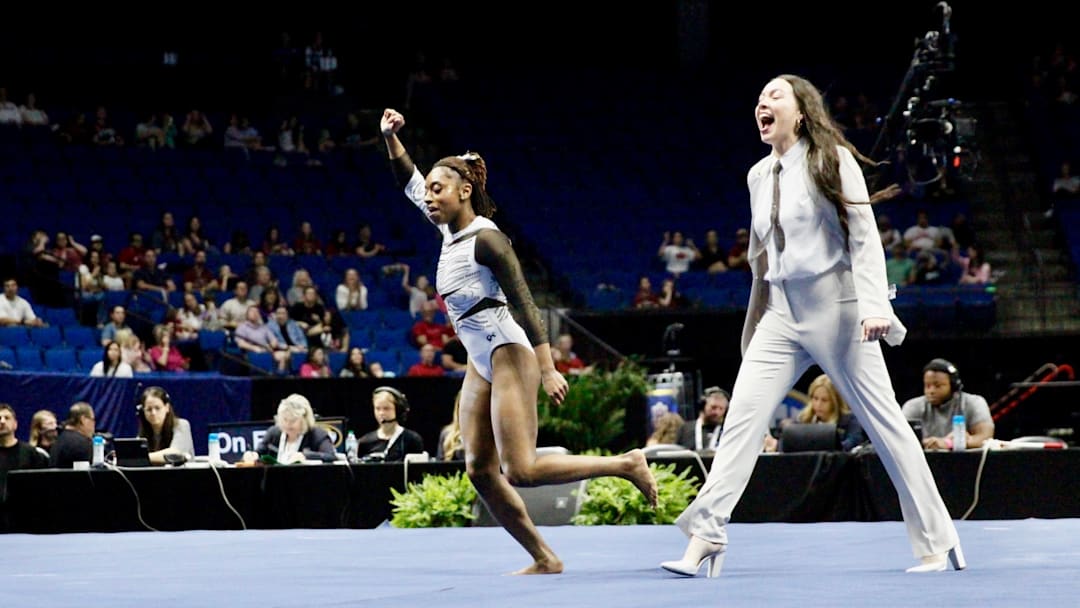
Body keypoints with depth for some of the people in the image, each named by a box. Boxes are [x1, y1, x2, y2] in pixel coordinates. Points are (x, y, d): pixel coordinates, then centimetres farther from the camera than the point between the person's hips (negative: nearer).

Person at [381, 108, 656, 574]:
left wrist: (548, 370, -24)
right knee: (480, 470, 1)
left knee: (520, 470, -14)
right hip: (480, 362, 9)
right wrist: (391, 138, 8)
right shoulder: (450, 230, 8)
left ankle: (625, 464, -3)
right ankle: (543, 559, 6)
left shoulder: (486, 239, -16)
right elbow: (410, 185, 22)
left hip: (509, 356, -9)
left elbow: (525, 304, -19)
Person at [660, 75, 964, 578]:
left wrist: (874, 305, -21)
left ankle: (938, 543, 6)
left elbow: (865, 237, -10)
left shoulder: (833, 160, -4)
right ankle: (705, 537, -10)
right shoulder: (758, 175, 13)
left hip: (834, 306, -6)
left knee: (883, 420, -1)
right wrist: (753, 327, 23)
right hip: (780, 314, 6)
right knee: (742, 415, -7)